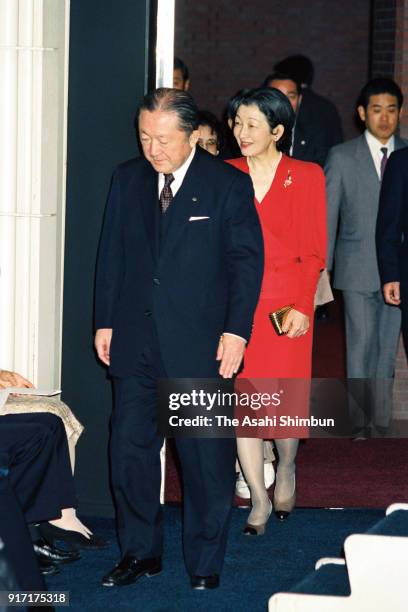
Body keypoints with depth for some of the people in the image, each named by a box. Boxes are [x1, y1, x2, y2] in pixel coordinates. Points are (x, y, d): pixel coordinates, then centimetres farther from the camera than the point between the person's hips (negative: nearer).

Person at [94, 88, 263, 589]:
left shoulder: (229, 185, -3)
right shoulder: (127, 179, 8)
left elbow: (246, 260, -3)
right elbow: (111, 255, 12)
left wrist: (236, 330, -9)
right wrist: (105, 321, 8)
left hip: (199, 341, -4)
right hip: (135, 337, 4)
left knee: (206, 454, 2)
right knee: (129, 448, 6)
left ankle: (205, 562, 15)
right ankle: (139, 551, 21)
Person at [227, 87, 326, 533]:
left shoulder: (307, 177, 0)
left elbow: (315, 250, 0)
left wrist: (302, 307, -8)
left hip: (285, 302, -2)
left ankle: (286, 471, 30)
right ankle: (259, 499, 13)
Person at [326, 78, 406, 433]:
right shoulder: (342, 157, 3)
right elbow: (327, 217, 3)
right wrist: (321, 270, -2)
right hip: (358, 270, -1)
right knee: (360, 348, 1)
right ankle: (360, 424, 11)